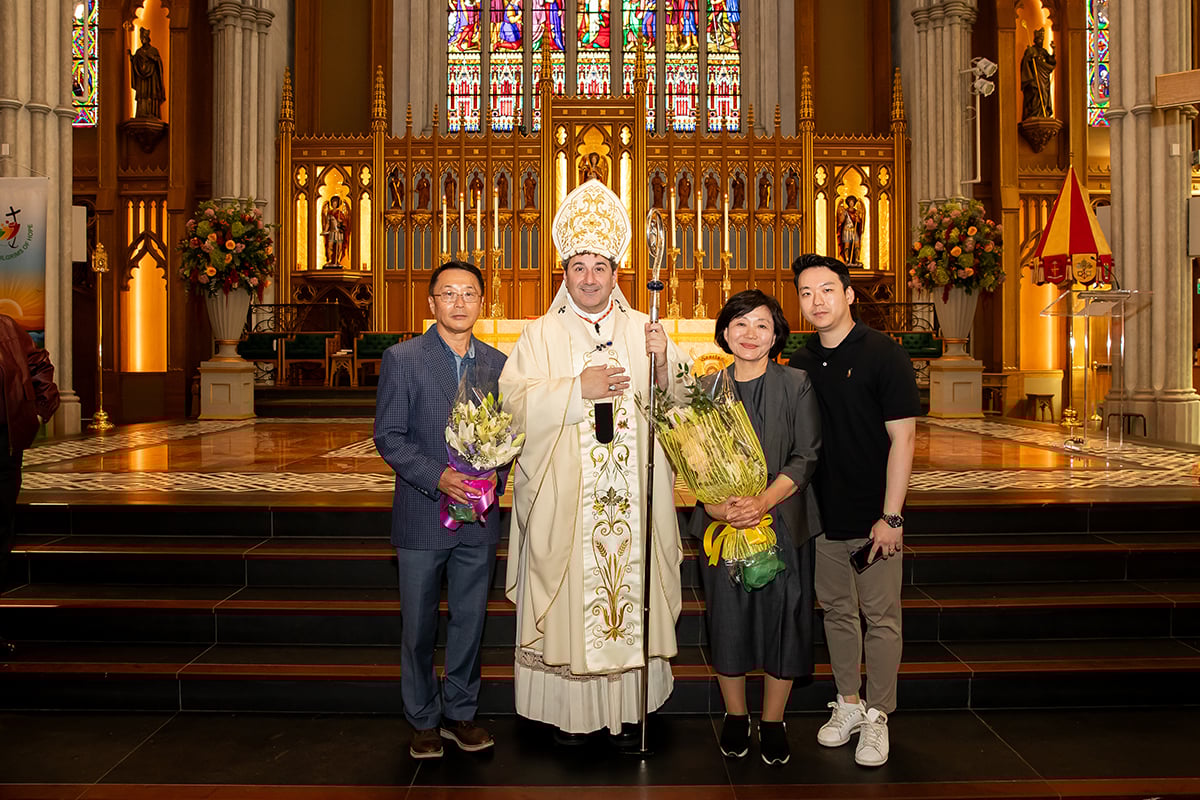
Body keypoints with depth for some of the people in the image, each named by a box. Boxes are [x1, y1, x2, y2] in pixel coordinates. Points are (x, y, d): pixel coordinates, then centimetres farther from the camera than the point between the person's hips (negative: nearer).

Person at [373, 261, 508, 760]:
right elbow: (388, 436, -8)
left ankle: (460, 713, 29)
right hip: (422, 516, -3)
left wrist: (495, 479, -6)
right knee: (419, 626, 8)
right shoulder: (402, 359, -5)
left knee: (469, 622, 12)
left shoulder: (498, 364, 6)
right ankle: (424, 720, 25)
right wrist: (438, 476, -19)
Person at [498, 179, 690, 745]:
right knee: (568, 599, 2)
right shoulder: (540, 336, 4)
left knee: (631, 595, 6)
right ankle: (569, 710, 16)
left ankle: (628, 706, 20)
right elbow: (514, 402, -7)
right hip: (563, 499, -2)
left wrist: (663, 364, -14)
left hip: (632, 500, 2)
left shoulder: (643, 331, 10)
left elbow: (682, 401, 5)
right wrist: (578, 388, -15)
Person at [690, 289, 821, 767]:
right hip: (721, 522, 1)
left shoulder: (797, 386, 1)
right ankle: (735, 716, 25)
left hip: (783, 521, -1)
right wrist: (717, 504, -17)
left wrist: (763, 501, -20)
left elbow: (805, 458, -5)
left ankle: (773, 722, 19)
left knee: (781, 616, 1)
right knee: (727, 616, 5)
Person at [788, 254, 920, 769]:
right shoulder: (800, 363, 5)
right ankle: (848, 704, 30)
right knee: (837, 612, 15)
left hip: (873, 514, -4)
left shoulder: (883, 354, -9)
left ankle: (877, 716, 18)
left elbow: (902, 437, -12)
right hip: (822, 514, 5)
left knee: (880, 617, 4)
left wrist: (890, 517, -15)